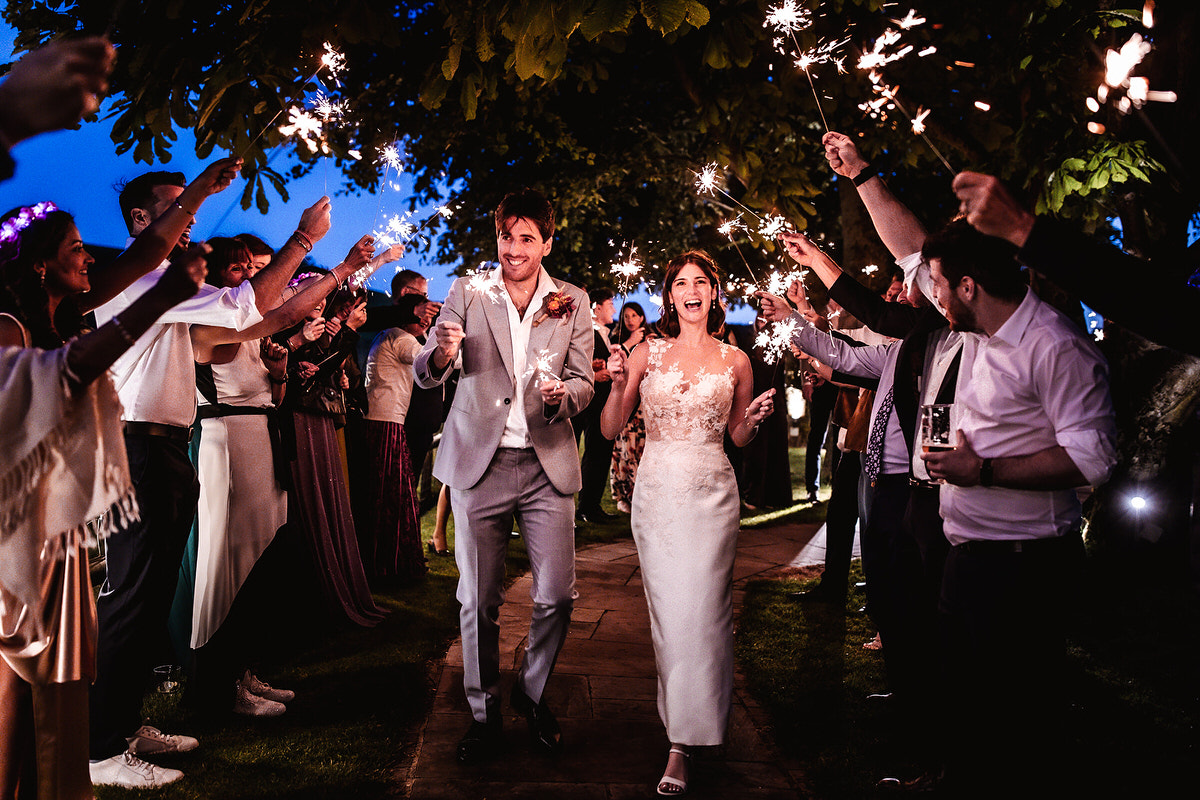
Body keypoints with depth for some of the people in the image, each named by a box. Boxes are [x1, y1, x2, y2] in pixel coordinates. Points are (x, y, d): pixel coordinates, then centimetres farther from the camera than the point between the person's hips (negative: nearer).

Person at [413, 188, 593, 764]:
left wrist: (562, 393, -17)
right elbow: (424, 375, 0)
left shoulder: (572, 304, 6)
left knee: (557, 596, 0)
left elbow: (584, 381, 7)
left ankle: (532, 694, 25)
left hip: (547, 463, 1)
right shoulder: (467, 294, 3)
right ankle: (483, 713, 21)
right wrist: (440, 355, -25)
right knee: (478, 600, 4)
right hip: (480, 461, 0)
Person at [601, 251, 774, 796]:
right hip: (657, 491, 1)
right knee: (667, 612, 4)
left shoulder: (735, 361, 6)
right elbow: (610, 429, 4)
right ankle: (680, 715, 23)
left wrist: (755, 417, -5)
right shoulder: (647, 354, 5)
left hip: (711, 493, -1)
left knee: (700, 611, -7)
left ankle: (682, 745, 1)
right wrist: (618, 385, -12)